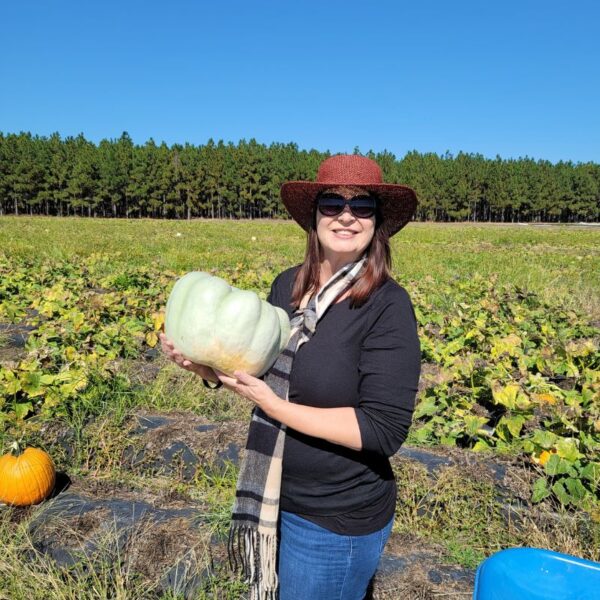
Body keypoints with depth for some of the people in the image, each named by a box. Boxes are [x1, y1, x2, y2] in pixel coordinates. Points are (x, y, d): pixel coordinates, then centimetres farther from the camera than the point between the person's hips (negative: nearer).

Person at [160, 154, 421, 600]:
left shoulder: (388, 306, -21)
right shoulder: (288, 285, -4)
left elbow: (385, 430, -24)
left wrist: (273, 404, -27)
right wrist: (204, 364, -11)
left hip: (338, 520, -6)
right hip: (273, 500, 6)